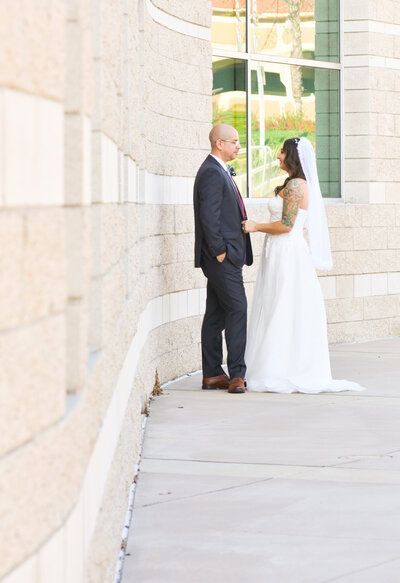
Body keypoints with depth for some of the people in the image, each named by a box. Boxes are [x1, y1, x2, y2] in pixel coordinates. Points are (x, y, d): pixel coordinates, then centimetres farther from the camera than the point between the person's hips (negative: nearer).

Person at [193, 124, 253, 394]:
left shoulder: (219, 171, 20)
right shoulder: (212, 172, -13)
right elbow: (209, 216, -20)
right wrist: (220, 251, -19)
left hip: (225, 256, 10)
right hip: (222, 257, -10)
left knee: (216, 314, 10)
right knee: (237, 309, -12)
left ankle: (212, 374, 12)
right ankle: (236, 374, -11)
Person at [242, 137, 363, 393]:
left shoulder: (295, 185, -15)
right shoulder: (300, 184, 16)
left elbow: (286, 225, -19)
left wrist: (256, 226, -8)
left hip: (287, 255, -10)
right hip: (284, 254, 10)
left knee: (282, 312, -5)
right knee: (292, 314, 10)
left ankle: (283, 374, -1)